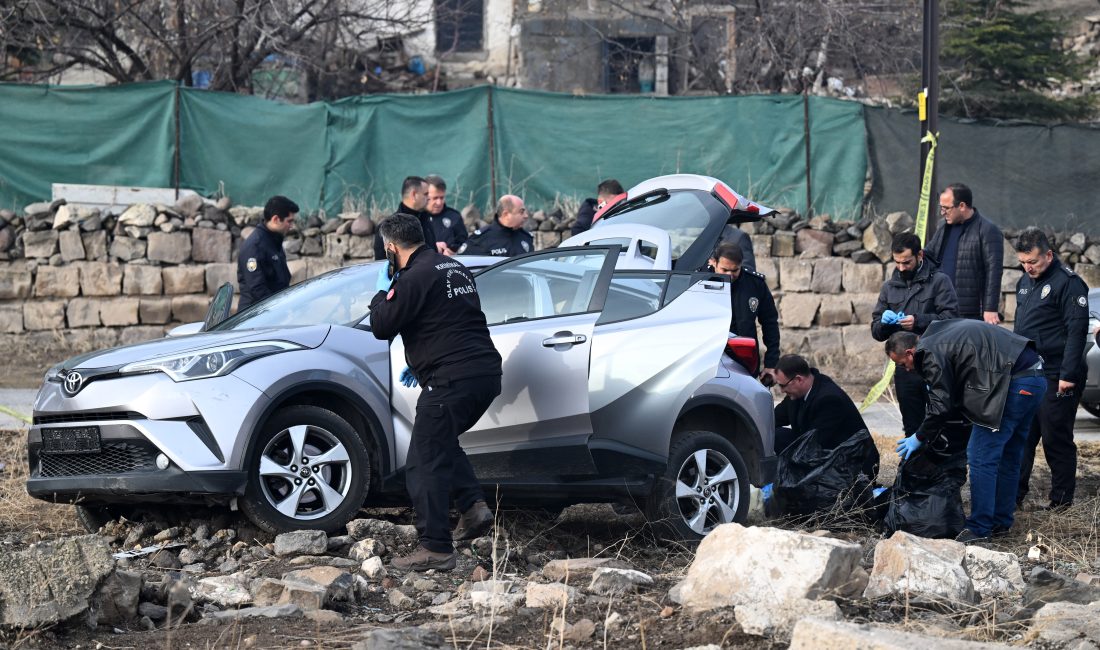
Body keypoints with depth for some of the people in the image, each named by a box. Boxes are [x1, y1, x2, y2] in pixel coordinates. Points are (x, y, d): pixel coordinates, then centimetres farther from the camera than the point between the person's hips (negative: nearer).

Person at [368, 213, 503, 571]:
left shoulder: (414, 278, -12)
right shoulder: (454, 267, 18)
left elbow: (382, 327, -9)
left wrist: (382, 291, 8)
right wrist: (420, 364, 34)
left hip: (451, 381, -9)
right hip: (487, 373, 9)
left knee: (425, 464, -3)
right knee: (442, 442, 28)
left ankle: (436, 549, -5)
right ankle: (473, 506, 13)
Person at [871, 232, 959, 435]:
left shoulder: (939, 281, -2)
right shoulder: (889, 287, 14)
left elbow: (951, 317, -12)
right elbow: (876, 332, 14)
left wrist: (919, 321, -22)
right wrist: (884, 323, -8)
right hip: (905, 370, 5)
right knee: (912, 428, 10)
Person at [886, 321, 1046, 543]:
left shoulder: (932, 353, -7)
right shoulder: (939, 333, 23)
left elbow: (941, 405, -8)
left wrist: (920, 437, 6)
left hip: (1013, 384, -11)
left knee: (981, 457, -5)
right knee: (1008, 456, 19)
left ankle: (979, 528, -2)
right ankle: (1001, 522, 28)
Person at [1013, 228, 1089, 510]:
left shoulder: (1068, 283, -13)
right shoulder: (1025, 282, 15)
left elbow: (1077, 331, -17)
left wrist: (1068, 375, -20)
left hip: (1055, 378, -8)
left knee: (1057, 439, -1)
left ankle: (1062, 499, 7)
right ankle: (1013, 494, 12)